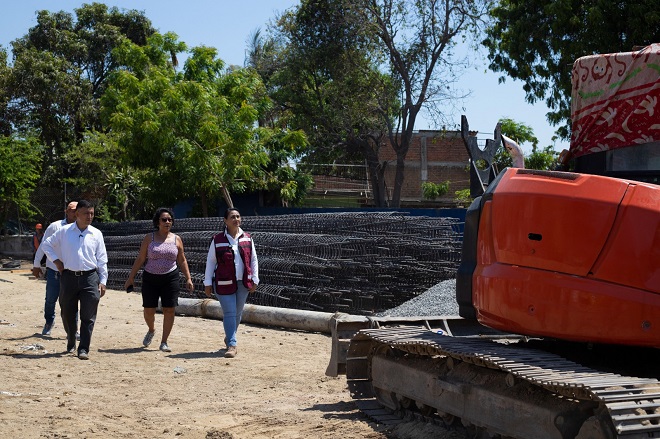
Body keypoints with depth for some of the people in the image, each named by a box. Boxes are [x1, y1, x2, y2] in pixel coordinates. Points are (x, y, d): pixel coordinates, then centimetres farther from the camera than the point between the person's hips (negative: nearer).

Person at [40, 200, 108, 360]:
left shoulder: (96, 234, 4)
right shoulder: (64, 231, 3)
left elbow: (102, 259, 6)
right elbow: (46, 244, 16)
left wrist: (103, 281, 1)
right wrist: (56, 260, 5)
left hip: (90, 277, -1)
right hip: (68, 276, 1)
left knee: (88, 315, -6)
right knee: (67, 314, 11)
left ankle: (83, 349, -2)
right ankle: (71, 343, 32)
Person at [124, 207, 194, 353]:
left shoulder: (176, 239, 6)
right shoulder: (149, 238, 2)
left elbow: (182, 261, 11)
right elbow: (140, 259, 4)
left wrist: (188, 278, 4)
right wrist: (131, 277, 2)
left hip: (170, 278, 1)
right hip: (150, 278, 0)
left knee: (169, 310, -4)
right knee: (149, 310, 0)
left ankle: (164, 342, 8)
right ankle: (151, 330, 33)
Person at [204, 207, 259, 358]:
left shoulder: (247, 239, 5)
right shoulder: (217, 240, -4)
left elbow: (253, 259, 10)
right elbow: (210, 262, 1)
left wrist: (254, 279, 5)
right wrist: (208, 283, -1)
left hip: (243, 283, 4)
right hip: (224, 283, -4)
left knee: (238, 313, 14)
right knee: (229, 313, -8)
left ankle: (229, 337, 36)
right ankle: (231, 345, -5)